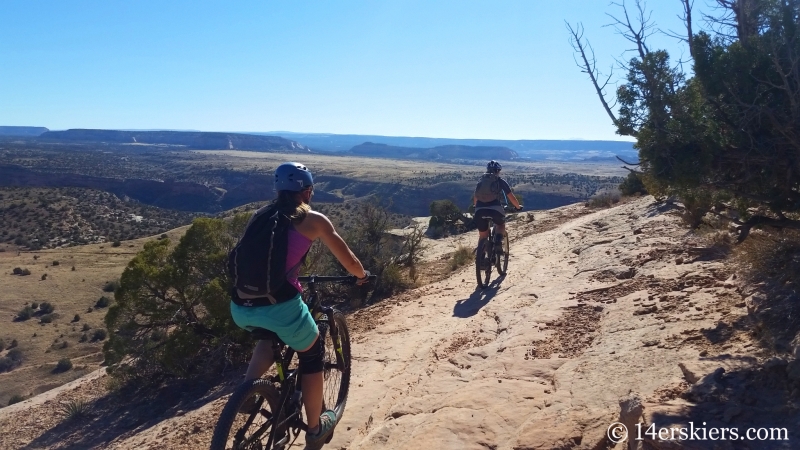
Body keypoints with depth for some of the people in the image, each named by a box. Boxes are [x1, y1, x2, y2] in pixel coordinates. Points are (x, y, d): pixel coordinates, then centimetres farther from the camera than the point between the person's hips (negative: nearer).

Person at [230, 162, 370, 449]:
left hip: (240, 307, 5)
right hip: (279, 305, -5)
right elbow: (348, 261, 10)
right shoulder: (313, 219, 3)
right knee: (312, 355, 22)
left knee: (272, 337, 37)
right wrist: (362, 276, 31)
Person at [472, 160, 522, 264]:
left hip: (479, 210, 2)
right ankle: (498, 243, 4)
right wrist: (518, 207, 32)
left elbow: (475, 199, 30)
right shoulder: (501, 181, 16)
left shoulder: (481, 181, 25)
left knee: (482, 236, 21)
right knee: (501, 225, 30)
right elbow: (511, 198, 15)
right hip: (495, 209, -2)